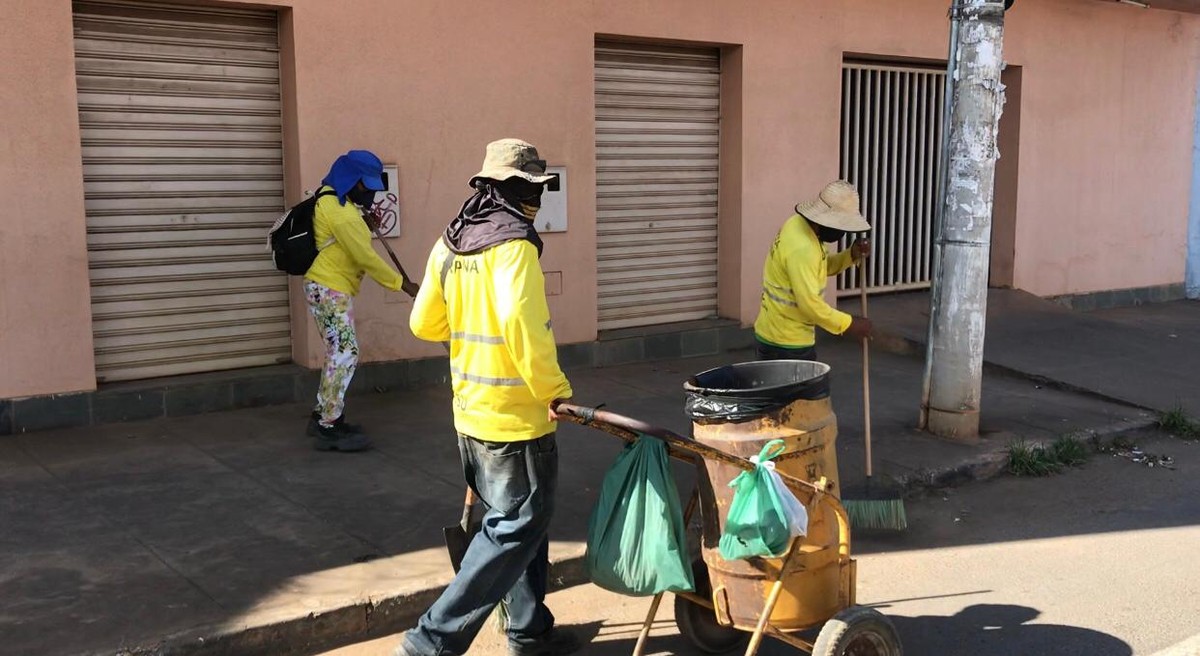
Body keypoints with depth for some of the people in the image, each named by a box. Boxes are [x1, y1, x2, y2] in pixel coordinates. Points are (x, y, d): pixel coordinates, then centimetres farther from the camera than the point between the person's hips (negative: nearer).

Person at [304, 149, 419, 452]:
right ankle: (328, 428, -7)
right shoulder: (337, 209, -20)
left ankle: (322, 416, 22)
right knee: (345, 354, -10)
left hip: (332, 289, 10)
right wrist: (403, 284, -16)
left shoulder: (333, 198, 11)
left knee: (339, 352, 14)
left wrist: (365, 223, 4)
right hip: (329, 289, -10)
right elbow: (365, 256, -21)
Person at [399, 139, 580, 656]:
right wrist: (555, 390, -20)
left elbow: (424, 323, 12)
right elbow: (521, 322, -30)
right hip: (515, 417, -9)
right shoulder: (513, 242, -17)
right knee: (516, 529, 2)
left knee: (516, 519, 20)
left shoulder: (449, 244, 7)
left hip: (471, 413, 9)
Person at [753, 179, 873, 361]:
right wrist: (848, 325, -20)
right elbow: (809, 303, -28)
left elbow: (824, 266, 17)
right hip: (786, 342, -10)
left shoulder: (800, 224, 4)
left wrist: (852, 255, -1)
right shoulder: (802, 248, -26)